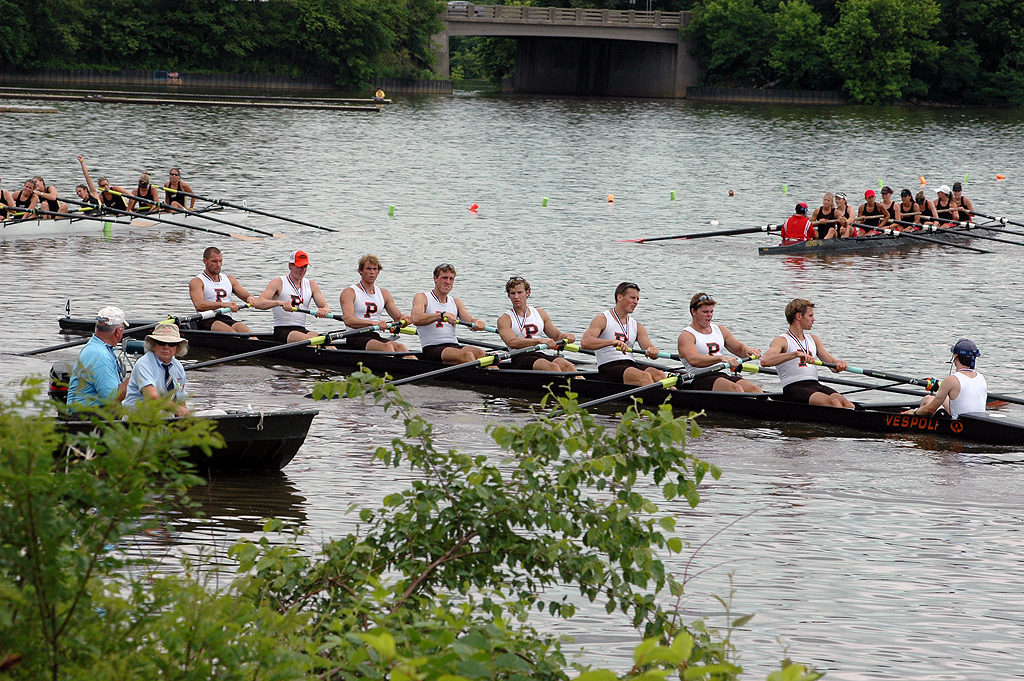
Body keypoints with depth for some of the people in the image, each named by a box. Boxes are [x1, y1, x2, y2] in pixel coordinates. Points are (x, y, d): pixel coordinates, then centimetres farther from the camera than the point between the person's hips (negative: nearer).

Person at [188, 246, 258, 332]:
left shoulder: (229, 279, 23)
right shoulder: (197, 282, 4)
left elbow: (247, 295, 20)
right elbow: (199, 305, -14)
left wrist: (250, 298, -7)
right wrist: (223, 304, -28)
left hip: (227, 319, 4)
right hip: (207, 321, -4)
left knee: (241, 327, -31)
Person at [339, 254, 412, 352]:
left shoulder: (384, 294, 20)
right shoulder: (349, 292, 1)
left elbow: (398, 318, 20)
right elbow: (348, 320, -15)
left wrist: (403, 319, -7)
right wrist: (373, 323, -29)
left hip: (376, 337, 5)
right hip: (356, 339, -5)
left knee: (398, 346, -28)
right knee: (386, 346, -34)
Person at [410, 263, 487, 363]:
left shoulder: (456, 302, 23)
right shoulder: (422, 298, 5)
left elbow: (469, 320, 7)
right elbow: (416, 319, -15)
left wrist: (476, 322, -20)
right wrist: (442, 315, -30)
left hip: (454, 347, 5)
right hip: (432, 349, -5)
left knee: (480, 354, -27)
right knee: (467, 355, -33)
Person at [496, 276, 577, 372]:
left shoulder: (540, 313, 22)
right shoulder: (505, 319, 5)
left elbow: (557, 336, 25)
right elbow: (512, 342, -13)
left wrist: (565, 336, -1)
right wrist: (540, 340, -25)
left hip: (543, 355, 4)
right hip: (521, 359, -4)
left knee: (565, 365, -29)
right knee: (552, 367, -34)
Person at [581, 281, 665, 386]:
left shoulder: (637, 326, 20)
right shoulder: (603, 319, 2)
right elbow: (584, 343, -14)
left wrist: (652, 351, -20)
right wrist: (612, 342, -29)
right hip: (609, 368, -5)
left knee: (658, 374, -26)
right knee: (644, 376, -32)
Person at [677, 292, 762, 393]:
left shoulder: (720, 330, 22)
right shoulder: (686, 336, -1)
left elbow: (739, 349, 25)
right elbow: (693, 360, -20)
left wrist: (747, 350, -1)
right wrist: (721, 358, -32)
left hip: (723, 376, 6)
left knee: (754, 388, -21)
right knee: (735, 388, -34)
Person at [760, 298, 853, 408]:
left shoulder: (813, 339, 24)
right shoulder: (782, 341, 2)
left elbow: (832, 364, 19)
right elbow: (765, 361, -18)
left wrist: (838, 364, -8)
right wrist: (796, 354, -28)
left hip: (816, 385, 6)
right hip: (794, 388, -6)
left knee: (844, 403, -25)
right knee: (832, 402, -32)